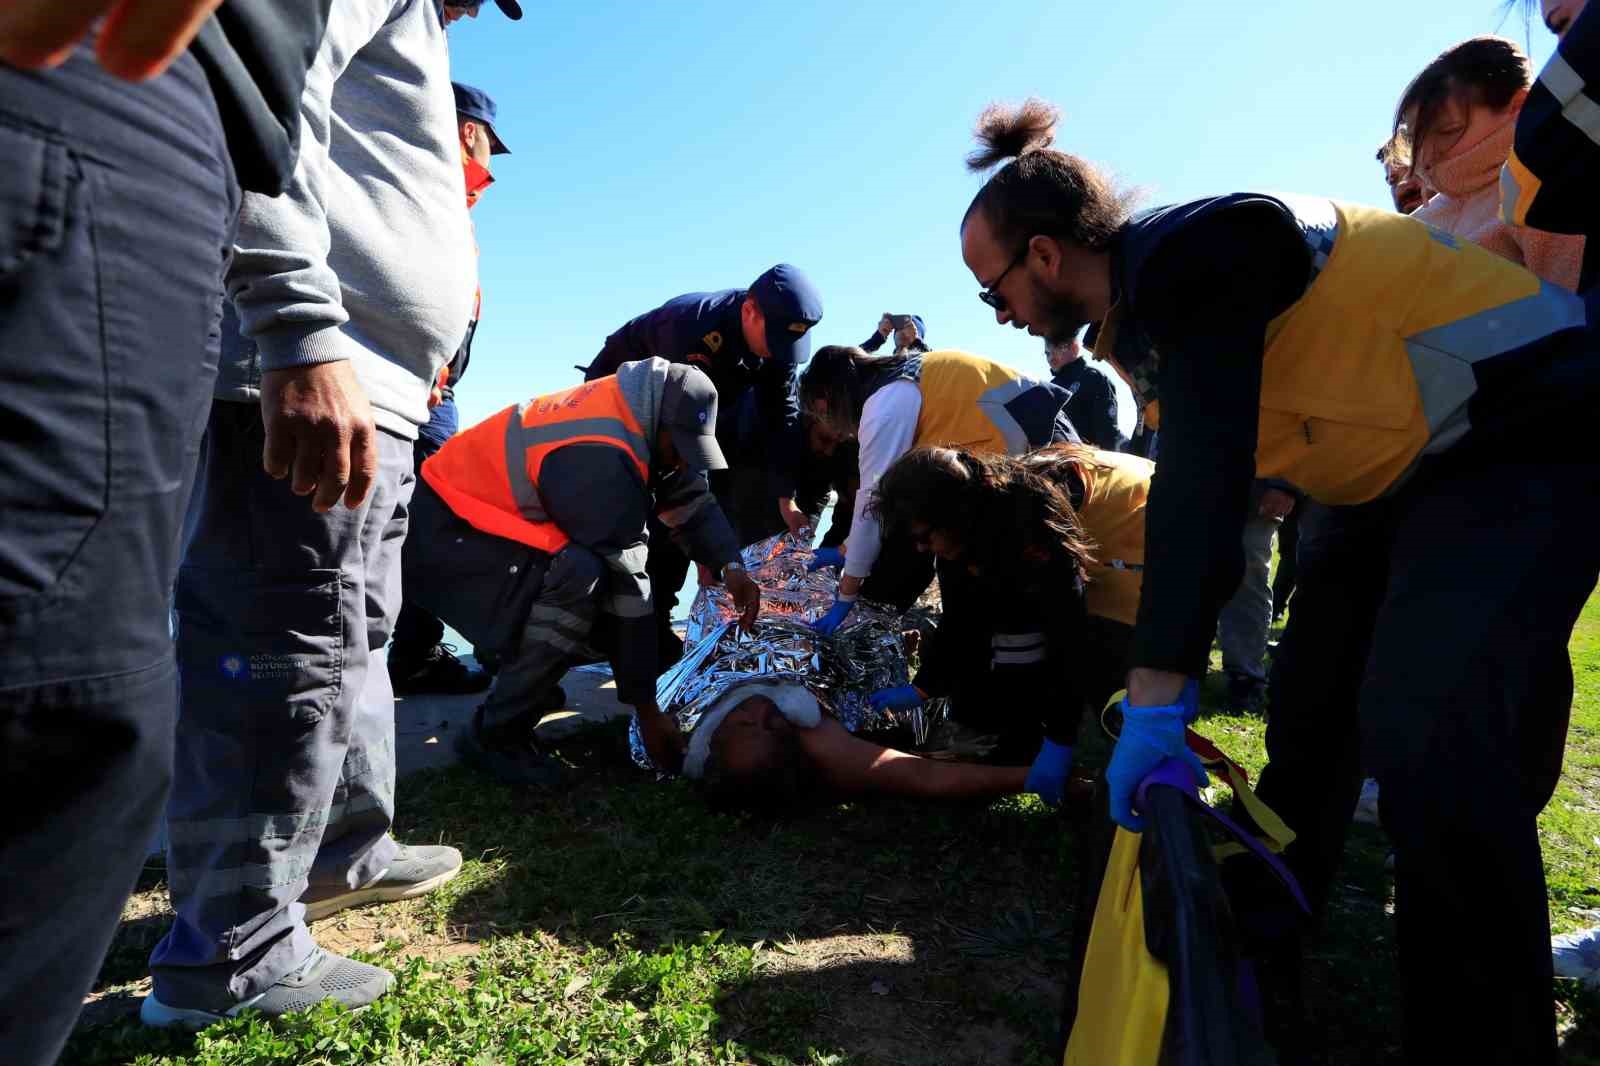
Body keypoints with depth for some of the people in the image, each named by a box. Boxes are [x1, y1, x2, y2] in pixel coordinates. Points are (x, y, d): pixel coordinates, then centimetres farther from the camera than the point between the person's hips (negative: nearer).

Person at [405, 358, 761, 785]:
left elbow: (691, 498, 5)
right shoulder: (600, 459, -31)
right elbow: (625, 585, -27)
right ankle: (494, 734, -14)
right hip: (443, 530, -10)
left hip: (492, 515, 10)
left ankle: (525, 679, 19)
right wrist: (646, 707, -20)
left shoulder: (640, 408, -3)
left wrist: (729, 565, -13)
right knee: (582, 575, -31)